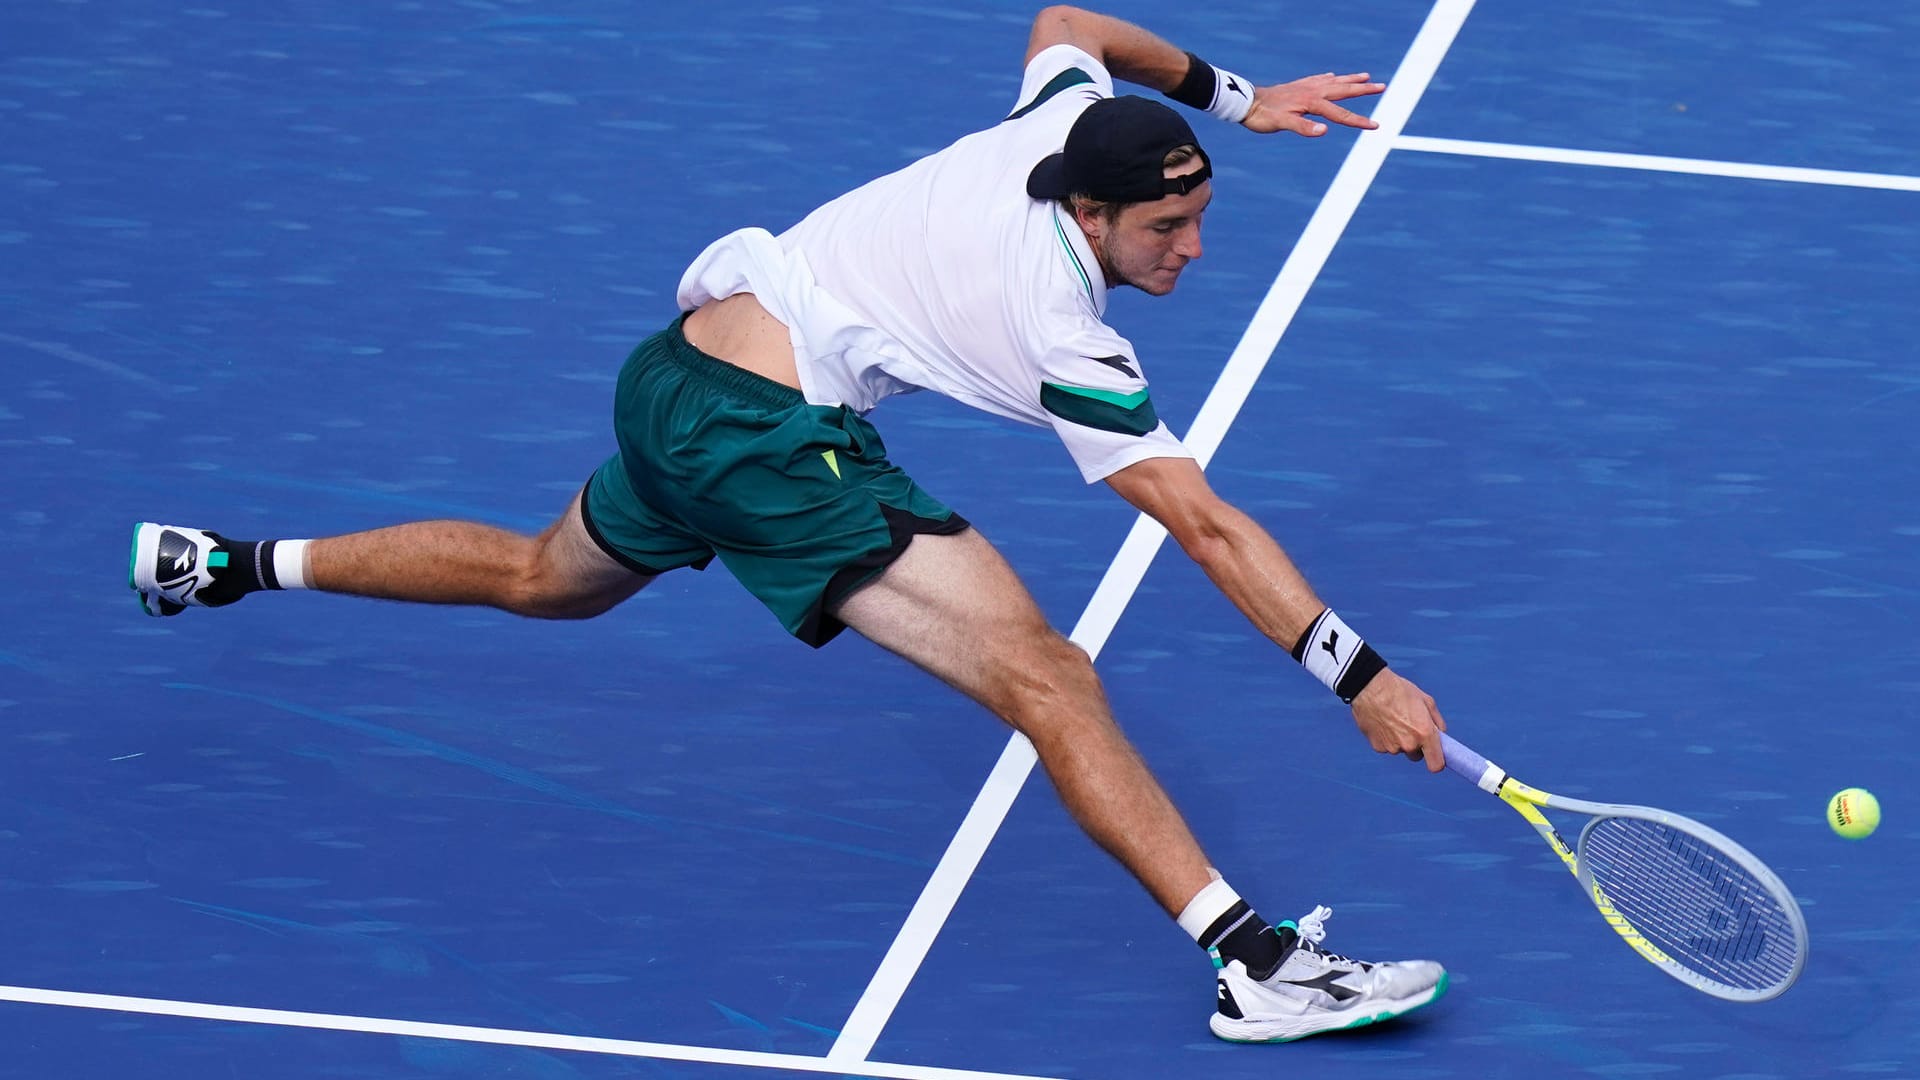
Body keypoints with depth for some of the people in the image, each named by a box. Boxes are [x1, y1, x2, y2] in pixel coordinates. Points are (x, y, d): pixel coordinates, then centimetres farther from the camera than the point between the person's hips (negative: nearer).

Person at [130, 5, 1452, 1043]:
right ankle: (1256, 964, -30)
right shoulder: (1064, 344, -20)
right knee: (1046, 679, -20)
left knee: (547, 577, 36)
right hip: (771, 432, -10)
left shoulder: (1067, 117, -1)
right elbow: (1211, 532, -22)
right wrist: (1364, 679, -21)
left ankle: (222, 565, 48)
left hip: (678, 373, 10)